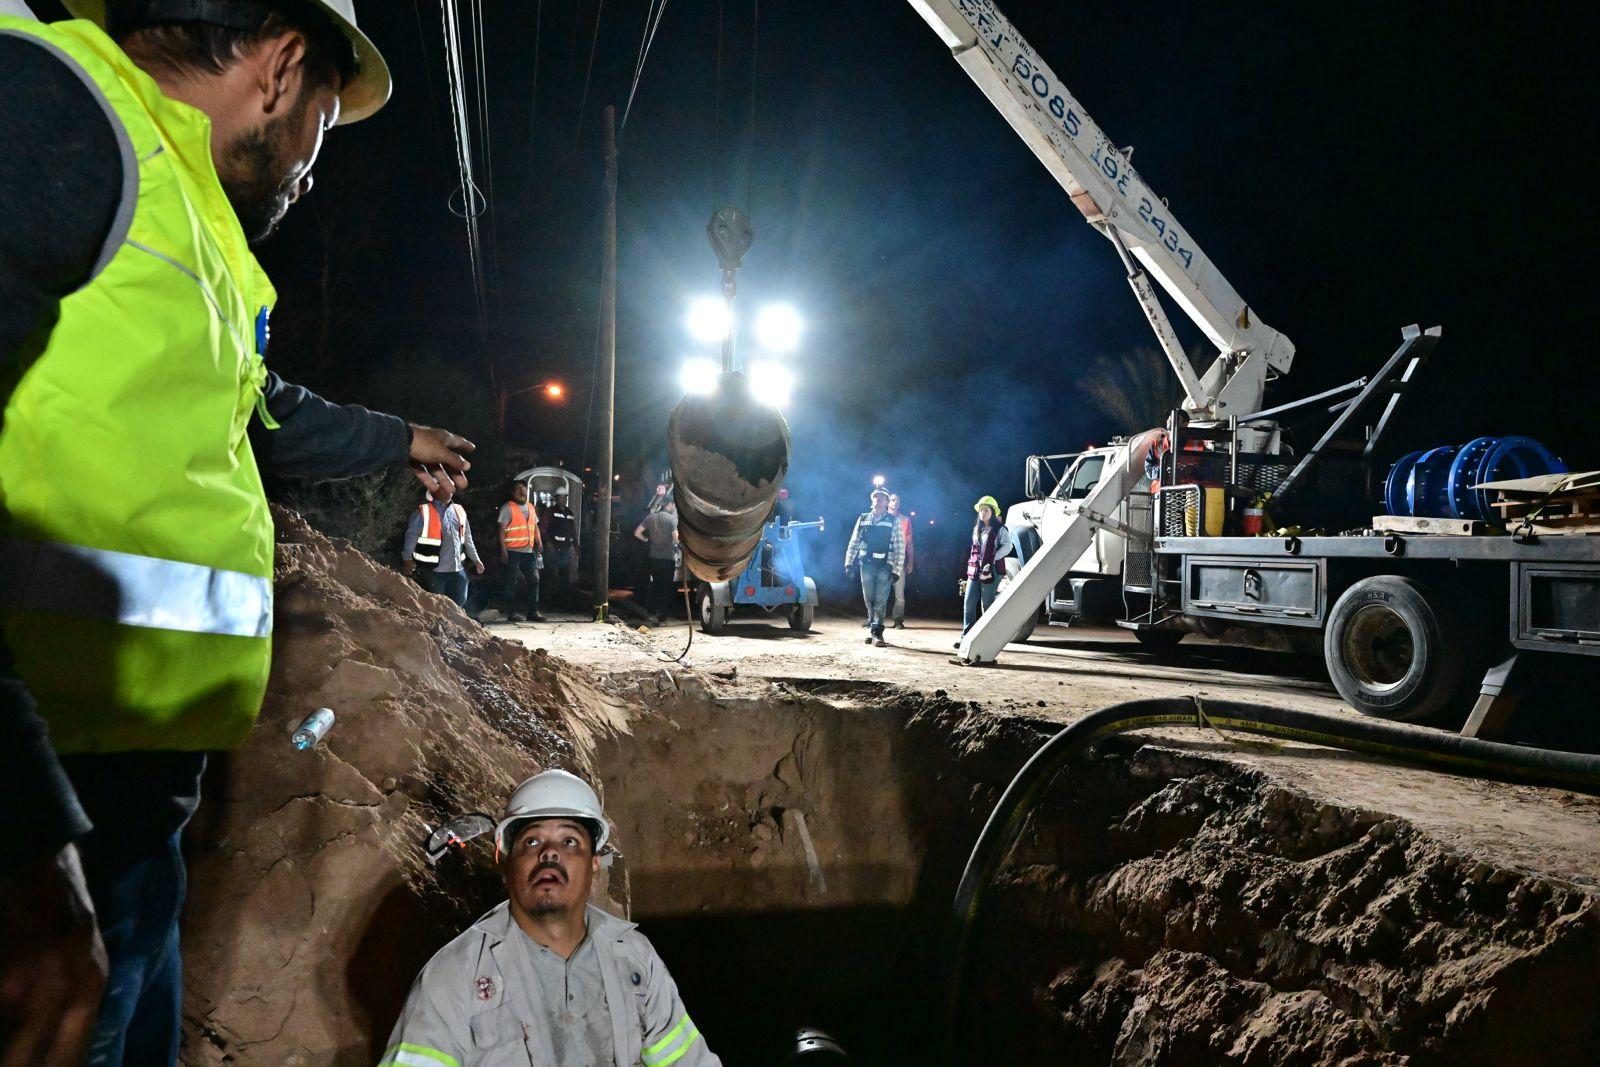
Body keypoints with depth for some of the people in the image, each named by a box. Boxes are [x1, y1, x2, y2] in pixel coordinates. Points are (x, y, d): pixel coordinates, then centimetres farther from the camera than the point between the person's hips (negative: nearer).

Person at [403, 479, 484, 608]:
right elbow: (411, 536, -8)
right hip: (434, 571, -5)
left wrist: (476, 560, 19)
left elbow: (467, 538, 20)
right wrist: (407, 559, -17)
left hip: (458, 570, 5)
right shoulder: (424, 512, -4)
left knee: (459, 604, 11)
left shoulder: (459, 511, 14)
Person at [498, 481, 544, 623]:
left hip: (529, 551, 6)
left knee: (534, 579, 3)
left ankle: (533, 611, 9)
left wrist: (539, 544, 9)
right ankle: (512, 612, 5)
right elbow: (502, 530, -7)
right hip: (513, 551, -6)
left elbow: (535, 527, 20)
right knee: (511, 582, 0)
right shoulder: (507, 507, -3)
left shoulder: (530, 507, 16)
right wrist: (503, 550, -13)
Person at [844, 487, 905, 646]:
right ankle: (871, 626, 22)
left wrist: (896, 570, -7)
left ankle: (877, 632, -2)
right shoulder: (863, 519, 10)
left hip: (885, 566, -3)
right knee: (869, 600, 8)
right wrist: (848, 563, 1)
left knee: (880, 601, -6)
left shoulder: (894, 521, 2)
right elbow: (854, 543, 10)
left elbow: (900, 548, -1)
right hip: (866, 564, 3)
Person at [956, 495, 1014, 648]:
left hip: (990, 572, -6)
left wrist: (992, 560, -21)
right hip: (975, 572, 6)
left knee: (987, 605, -2)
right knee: (968, 603, -1)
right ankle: (966, 637, 0)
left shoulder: (1000, 529, -3)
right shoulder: (977, 529, 19)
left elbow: (1007, 546, -13)